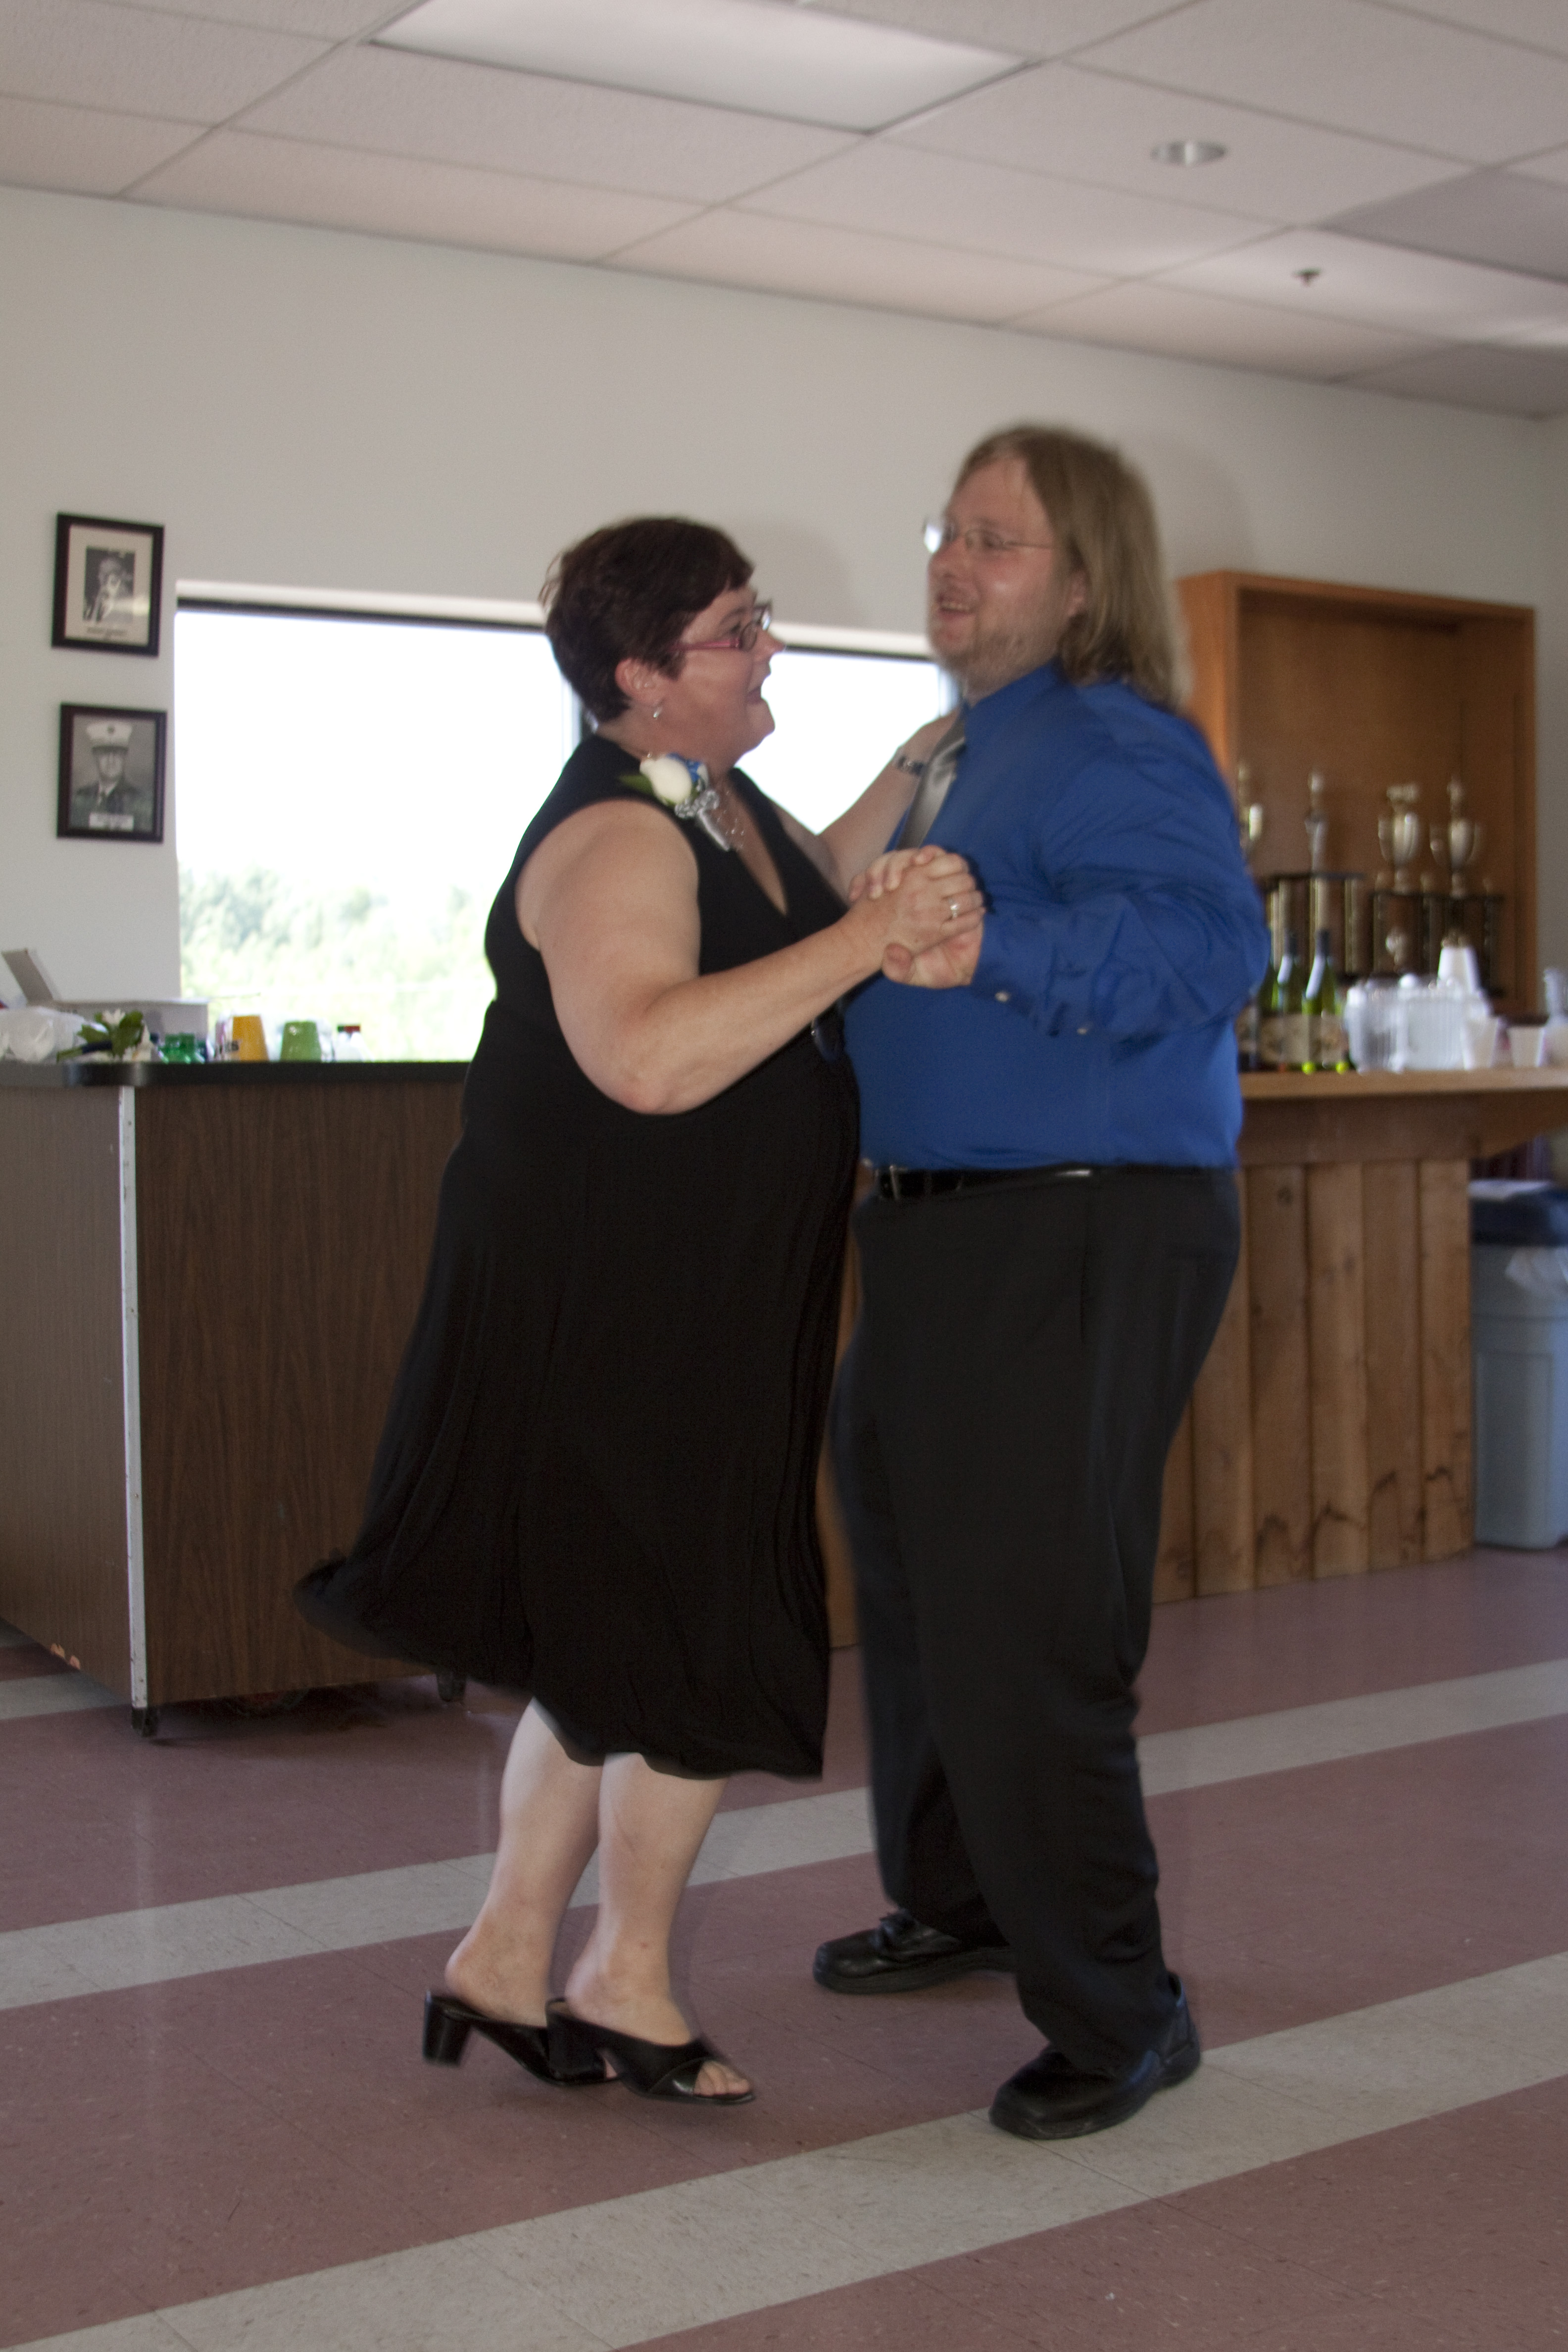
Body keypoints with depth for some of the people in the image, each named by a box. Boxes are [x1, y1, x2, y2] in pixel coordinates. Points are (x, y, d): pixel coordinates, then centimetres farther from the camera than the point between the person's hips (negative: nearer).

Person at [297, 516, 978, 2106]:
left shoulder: (713, 800, 11)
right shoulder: (615, 838, -22)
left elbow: (815, 875, 32)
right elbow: (652, 1055, -38)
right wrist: (873, 937, -36)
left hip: (697, 1304, 10)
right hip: (612, 1307, -10)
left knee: (615, 1642, 16)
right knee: (700, 1647, 1)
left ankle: (503, 1963, 27)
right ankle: (627, 1984, 19)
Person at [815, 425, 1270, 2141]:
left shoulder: (1116, 749, -14)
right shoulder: (960, 756, 17)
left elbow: (1206, 943, -33)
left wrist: (990, 950, -41)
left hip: (1085, 1240, -11)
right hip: (943, 1229, 11)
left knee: (1020, 1632, -9)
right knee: (914, 1588, 22)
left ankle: (1116, 2013, 7)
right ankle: (956, 1903, 42)